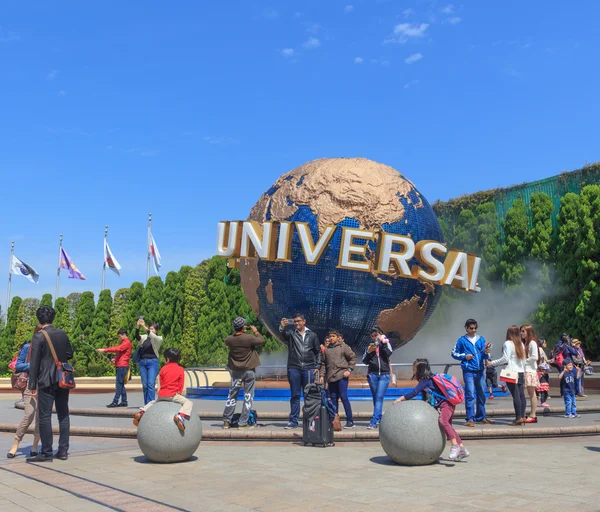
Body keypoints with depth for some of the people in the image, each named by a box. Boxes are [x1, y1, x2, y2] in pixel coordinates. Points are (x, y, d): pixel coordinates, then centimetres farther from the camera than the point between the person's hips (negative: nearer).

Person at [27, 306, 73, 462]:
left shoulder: (38, 336, -9)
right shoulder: (62, 334, 7)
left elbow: (34, 362, -9)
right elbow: (70, 354, 16)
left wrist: (32, 385, -5)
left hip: (46, 381, -5)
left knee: (44, 417, 0)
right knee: (63, 415, 9)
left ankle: (46, 453, 1)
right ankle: (63, 450, 13)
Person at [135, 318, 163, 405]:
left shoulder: (159, 339, 3)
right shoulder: (144, 337, 12)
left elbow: (153, 336, -18)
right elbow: (137, 337, -8)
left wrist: (144, 327, -26)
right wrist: (138, 327, -25)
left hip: (152, 362, -4)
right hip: (142, 362, 4)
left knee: (151, 384, -11)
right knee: (144, 385, 6)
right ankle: (146, 405, 12)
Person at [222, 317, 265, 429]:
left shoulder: (229, 339, -9)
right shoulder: (249, 338, -18)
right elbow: (262, 341, -4)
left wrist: (239, 332, 13)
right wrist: (256, 331, 10)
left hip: (235, 370, 3)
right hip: (249, 370, -3)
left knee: (232, 395, 13)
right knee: (248, 396, 6)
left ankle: (226, 421, 14)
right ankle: (243, 423, 5)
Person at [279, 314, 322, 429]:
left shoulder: (312, 335, 11)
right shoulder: (291, 333, 7)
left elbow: (318, 352, 14)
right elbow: (284, 333, -17)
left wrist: (317, 366, 4)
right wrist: (282, 327, -40)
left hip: (308, 369, 1)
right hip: (294, 368, 0)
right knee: (295, 396, 3)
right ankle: (293, 421, 7)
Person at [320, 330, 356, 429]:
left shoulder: (343, 347, 1)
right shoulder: (326, 349, 13)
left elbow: (353, 358, 2)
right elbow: (323, 363, 17)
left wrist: (349, 370, -7)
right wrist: (322, 375, 9)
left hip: (341, 376, -5)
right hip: (331, 377, 5)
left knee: (343, 397, -8)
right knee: (333, 398, 8)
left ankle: (350, 421, -2)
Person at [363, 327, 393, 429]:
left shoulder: (386, 343, 9)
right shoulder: (370, 345, 14)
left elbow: (389, 353, -9)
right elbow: (365, 361, 11)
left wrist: (383, 342, -7)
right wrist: (368, 352, -5)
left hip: (384, 374, -3)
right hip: (372, 374, 3)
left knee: (379, 398, -13)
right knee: (375, 398, 4)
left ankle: (374, 422, -21)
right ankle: (379, 419, 13)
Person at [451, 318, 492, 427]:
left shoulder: (481, 339, 9)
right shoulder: (462, 340, 2)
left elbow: (485, 357, 5)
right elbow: (454, 353, 6)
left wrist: (486, 353, -17)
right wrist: (464, 356, -8)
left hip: (480, 371, 4)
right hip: (468, 371, -4)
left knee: (481, 394, 11)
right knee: (470, 395, -9)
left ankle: (481, 417, 24)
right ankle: (470, 419, -6)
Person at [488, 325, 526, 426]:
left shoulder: (508, 343, -6)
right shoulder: (521, 344, 15)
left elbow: (505, 358, -13)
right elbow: (523, 360, 17)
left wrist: (492, 363, -6)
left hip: (512, 372, -7)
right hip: (521, 372, 7)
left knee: (515, 395, -8)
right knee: (521, 395, 5)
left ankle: (518, 417, -9)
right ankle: (522, 416, 7)